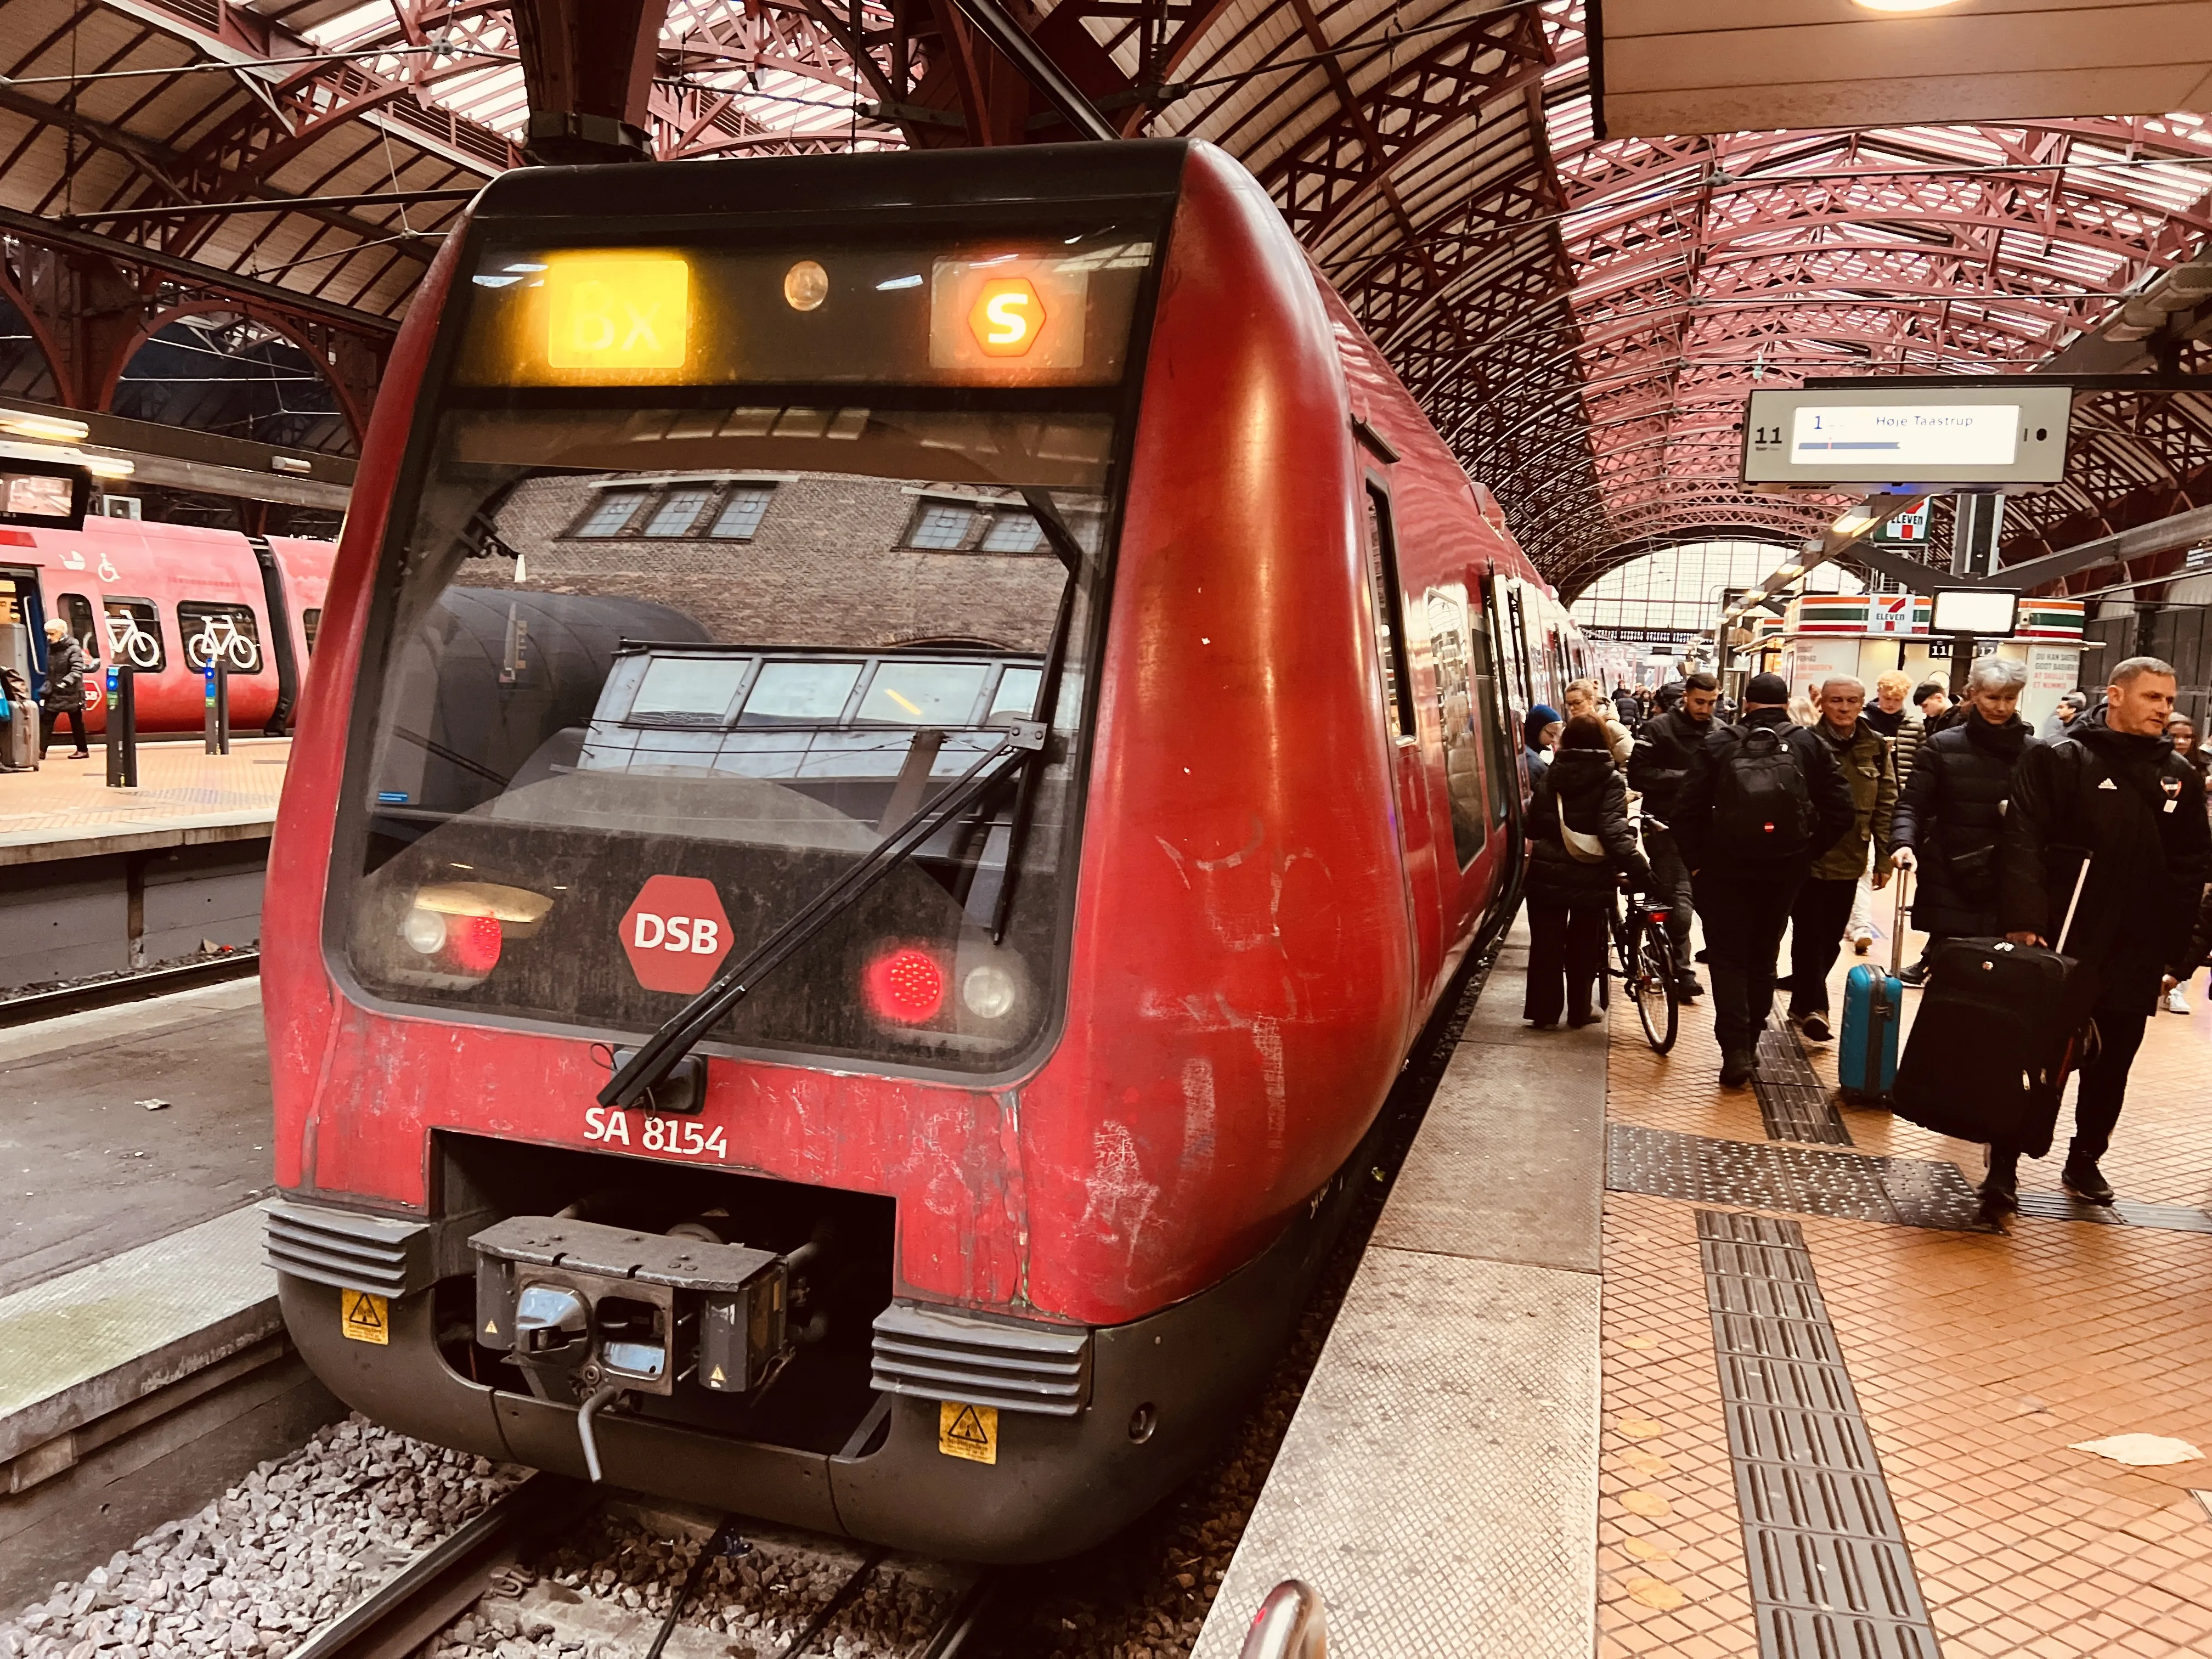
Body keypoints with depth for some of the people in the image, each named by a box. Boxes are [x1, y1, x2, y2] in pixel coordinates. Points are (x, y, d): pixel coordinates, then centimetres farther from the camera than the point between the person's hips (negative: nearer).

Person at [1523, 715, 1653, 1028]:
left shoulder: (1549, 775, 1)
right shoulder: (1610, 780, -9)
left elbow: (1533, 823, 6)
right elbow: (1613, 831, -21)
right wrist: (1641, 872, -24)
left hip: (1547, 873, 2)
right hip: (1590, 877, -2)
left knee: (1546, 944, 11)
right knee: (1584, 946, 14)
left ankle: (1544, 1012, 13)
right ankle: (1579, 1012, 23)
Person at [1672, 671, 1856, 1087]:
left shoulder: (1718, 744, -4)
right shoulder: (1810, 746, 0)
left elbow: (1687, 809, -9)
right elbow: (1842, 811, -4)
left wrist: (1696, 861, 0)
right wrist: (1806, 853, 6)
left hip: (1724, 868, -2)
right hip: (1784, 870, 2)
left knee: (1728, 958, 5)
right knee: (1763, 955, 19)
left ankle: (1735, 1049, -8)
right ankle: (1749, 1039, 28)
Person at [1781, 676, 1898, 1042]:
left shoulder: (1876, 747, 4)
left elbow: (1885, 805, 6)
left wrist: (1884, 858, 3)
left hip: (1849, 861, 4)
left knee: (1831, 938, 12)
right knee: (1809, 936, -1)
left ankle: (1802, 1003, 26)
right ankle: (1813, 1009, 6)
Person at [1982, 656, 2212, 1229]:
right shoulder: (2058, 759, -6)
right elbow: (2023, 843, -14)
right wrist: (2024, 923, -23)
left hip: (2137, 957, 5)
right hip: (2061, 946, -5)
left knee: (2110, 1067, 15)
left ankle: (2085, 1159, 32)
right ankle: (2003, 1172, 4)